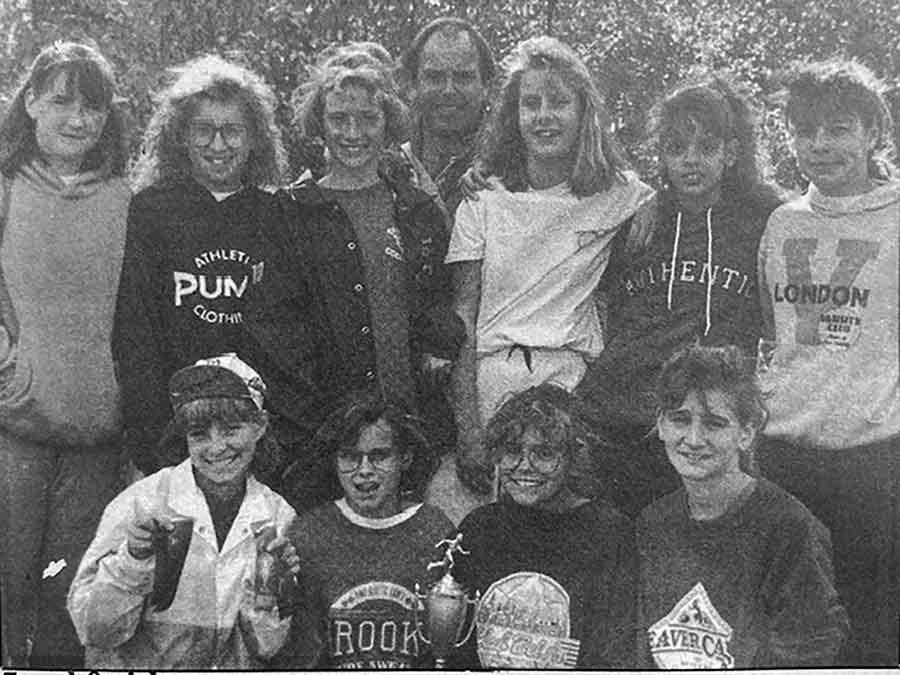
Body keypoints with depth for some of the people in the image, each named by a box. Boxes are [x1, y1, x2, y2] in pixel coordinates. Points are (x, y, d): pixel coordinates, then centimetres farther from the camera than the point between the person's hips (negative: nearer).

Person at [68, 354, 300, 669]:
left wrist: (269, 595, -13)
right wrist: (135, 559, -19)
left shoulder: (280, 516, 0)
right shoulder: (141, 502, -7)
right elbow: (92, 630, -7)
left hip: (232, 668, 1)